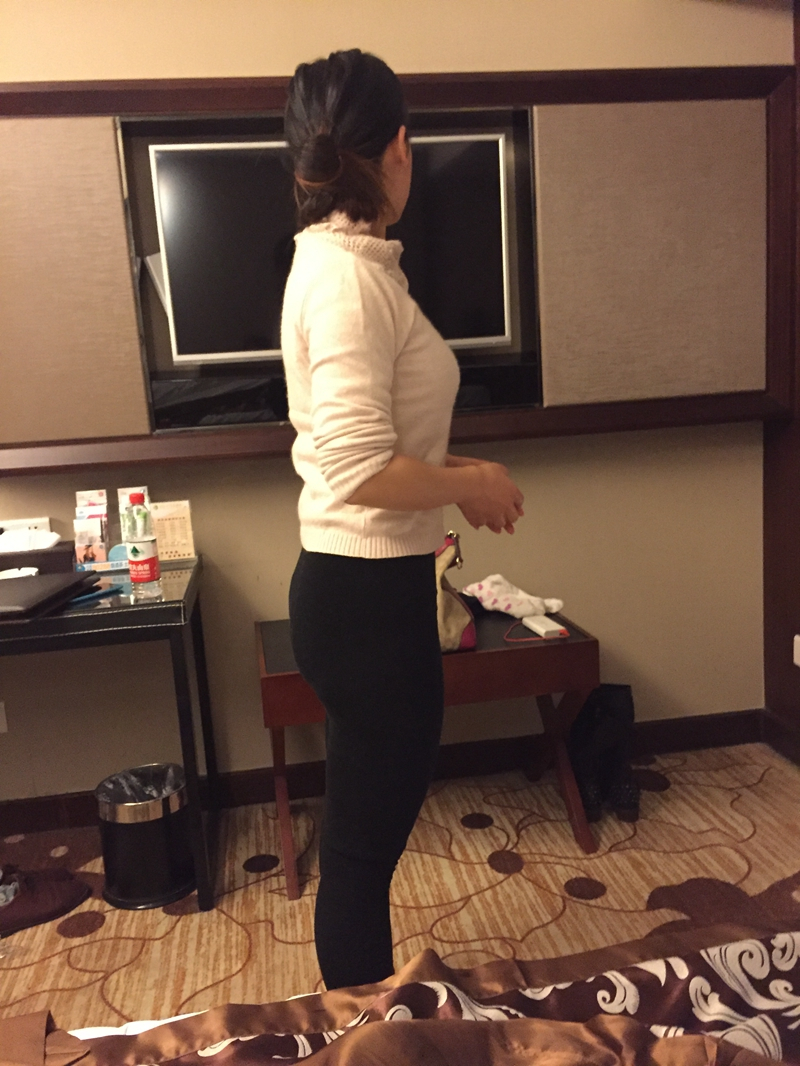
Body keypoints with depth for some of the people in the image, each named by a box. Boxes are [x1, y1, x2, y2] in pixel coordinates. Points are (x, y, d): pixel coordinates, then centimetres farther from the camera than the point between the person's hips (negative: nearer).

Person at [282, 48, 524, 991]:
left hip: (365, 585, 10)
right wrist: (471, 486, -11)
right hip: (366, 595, -10)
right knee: (363, 835, 9)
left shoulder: (337, 261, 11)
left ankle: (368, 1013, 47)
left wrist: (452, 467, 10)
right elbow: (359, 469, -26)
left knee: (374, 822, 24)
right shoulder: (349, 274, -19)